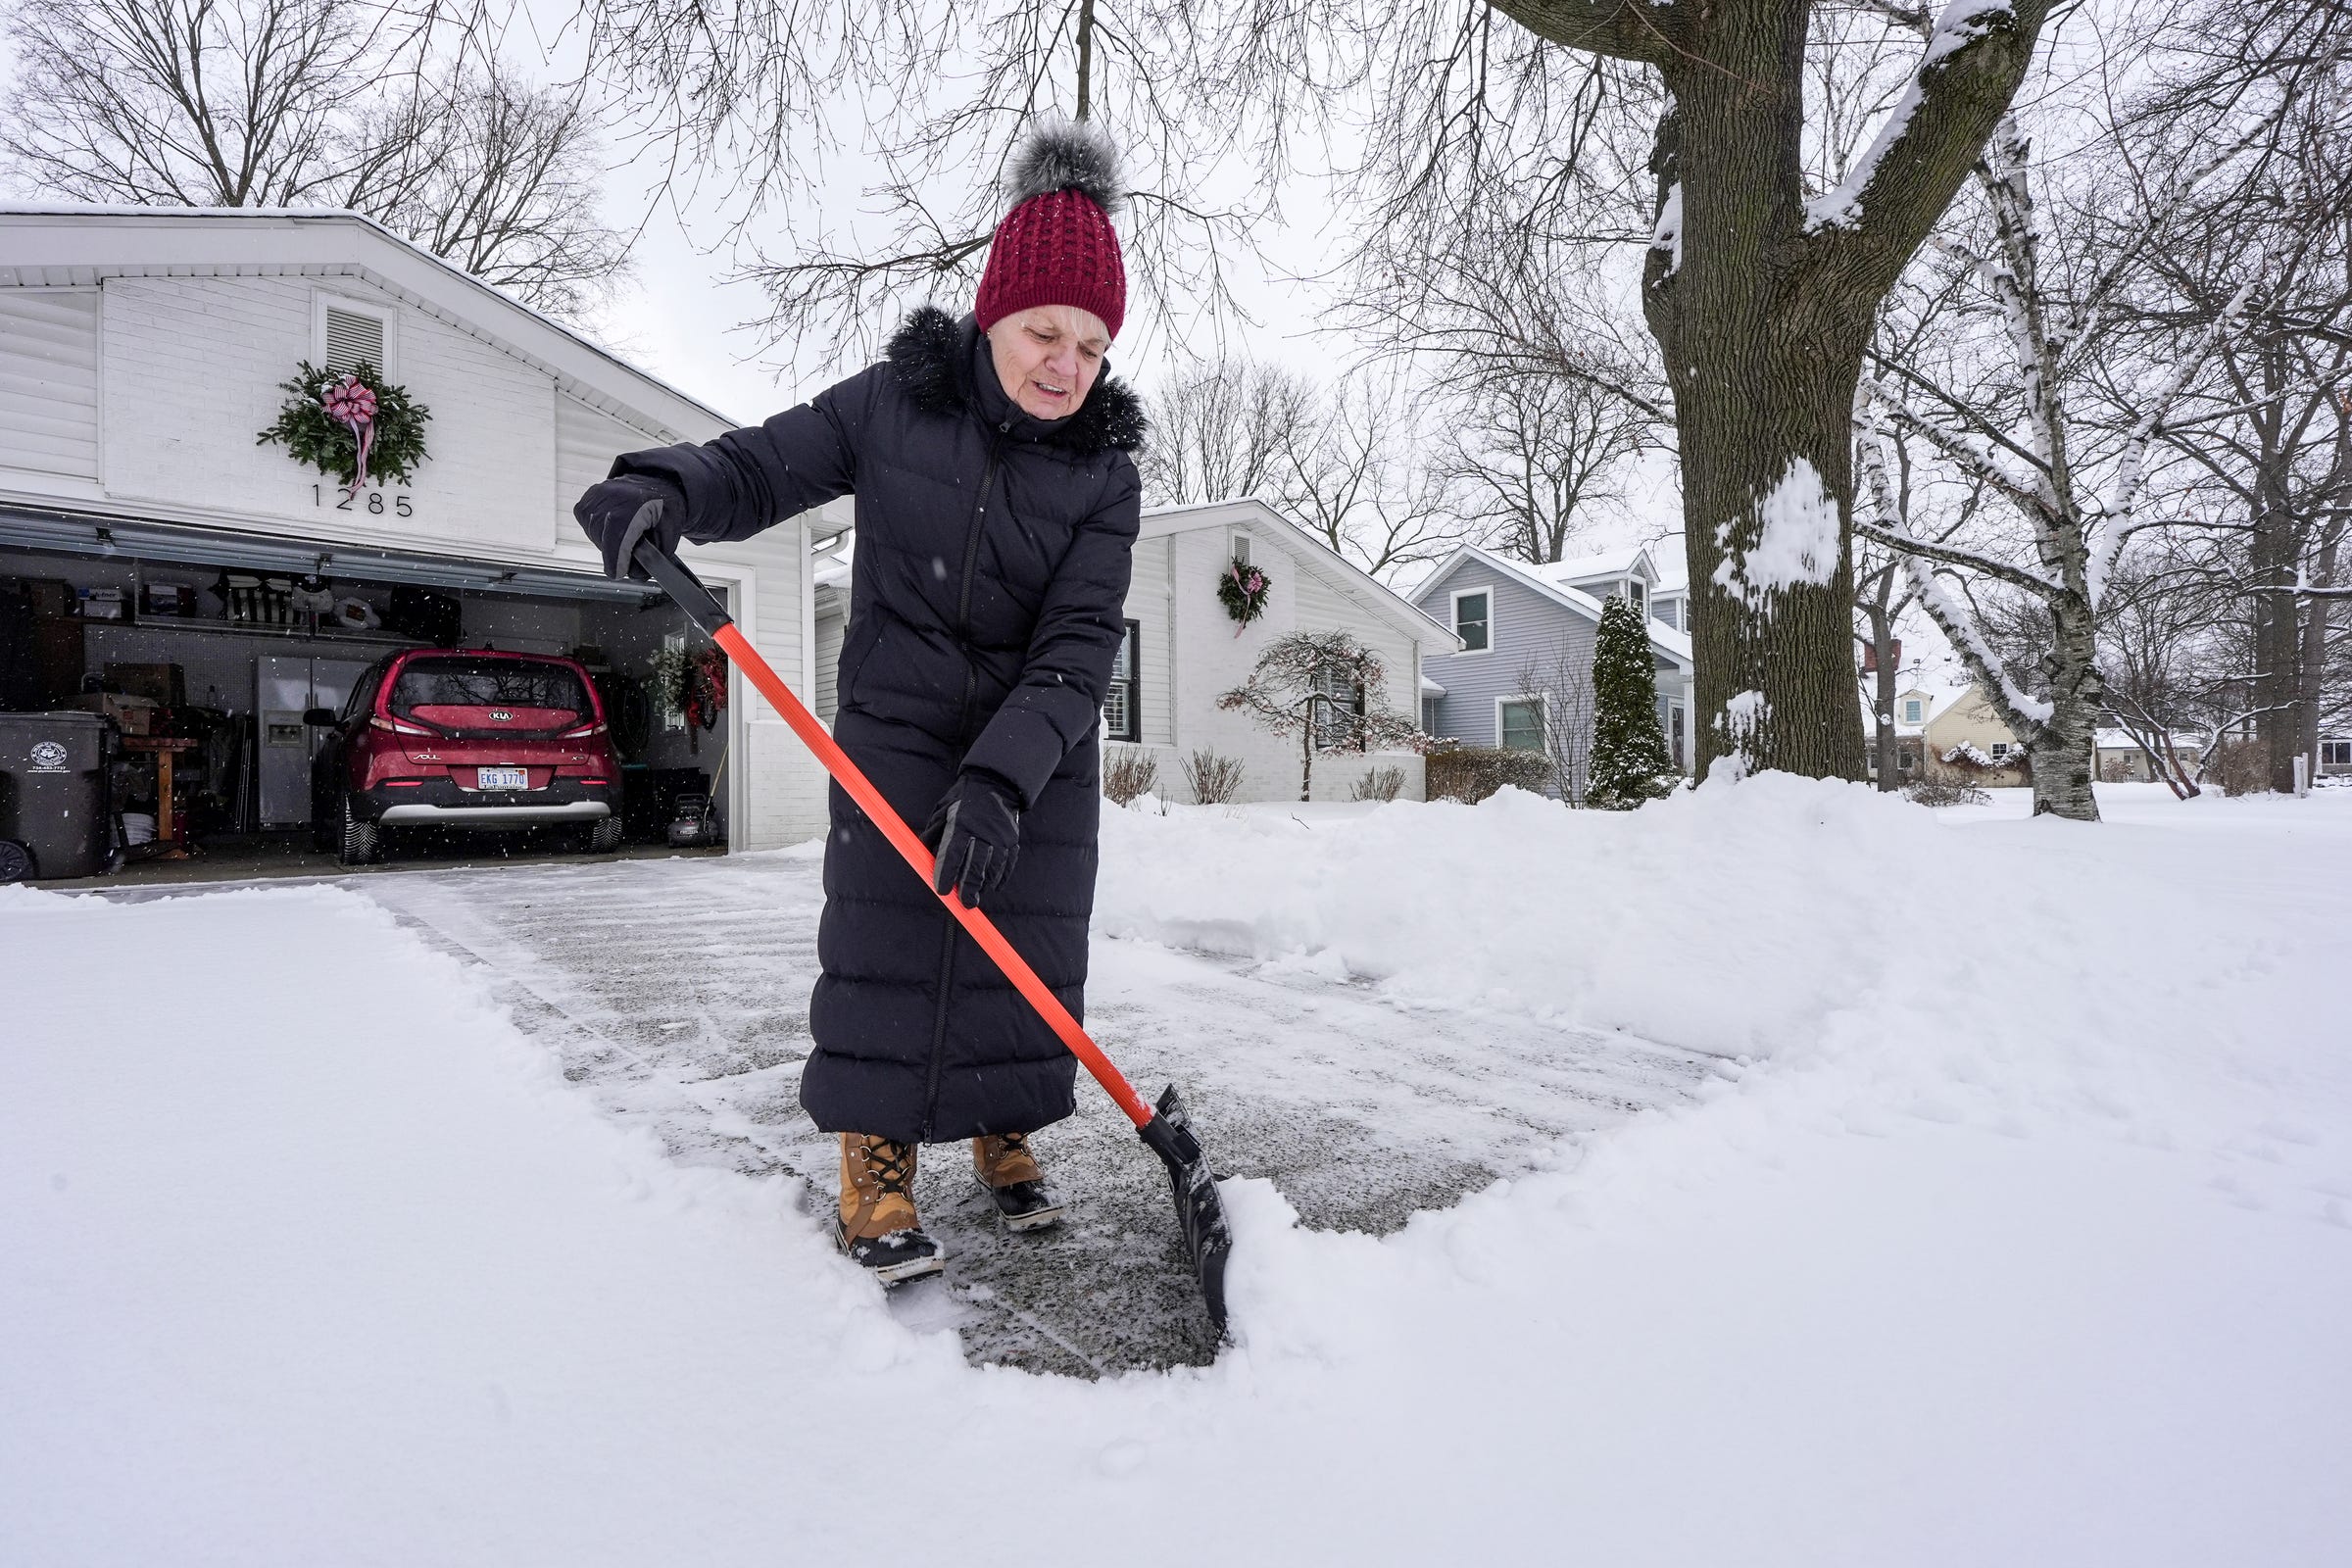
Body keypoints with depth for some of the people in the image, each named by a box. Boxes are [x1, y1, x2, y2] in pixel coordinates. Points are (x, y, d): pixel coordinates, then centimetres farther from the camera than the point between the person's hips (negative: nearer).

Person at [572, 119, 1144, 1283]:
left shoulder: (1103, 475, -8)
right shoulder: (896, 400, -6)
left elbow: (1078, 648, -17)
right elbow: (761, 465, -2)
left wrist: (1001, 776, -29)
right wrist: (665, 489, -25)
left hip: (1037, 747, 1)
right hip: (896, 725, -1)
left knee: (1029, 946, 5)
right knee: (883, 936, -3)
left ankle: (1004, 1136, 26)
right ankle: (875, 1165, 12)